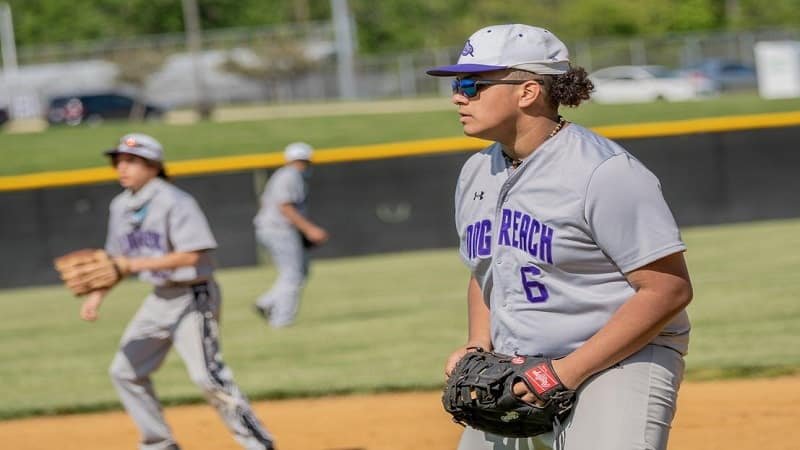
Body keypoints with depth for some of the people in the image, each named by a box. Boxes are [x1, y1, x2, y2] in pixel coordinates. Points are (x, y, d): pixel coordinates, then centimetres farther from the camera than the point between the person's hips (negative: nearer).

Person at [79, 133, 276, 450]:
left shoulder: (174, 202, -18)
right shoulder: (120, 206, 7)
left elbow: (191, 255, -25)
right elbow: (117, 260, 16)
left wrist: (138, 264, -25)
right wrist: (97, 295, 3)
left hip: (192, 297, -9)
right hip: (160, 299, 9)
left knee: (207, 375, -16)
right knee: (125, 371, 9)